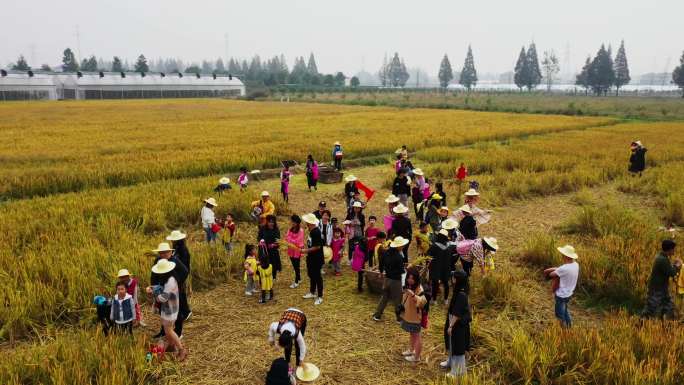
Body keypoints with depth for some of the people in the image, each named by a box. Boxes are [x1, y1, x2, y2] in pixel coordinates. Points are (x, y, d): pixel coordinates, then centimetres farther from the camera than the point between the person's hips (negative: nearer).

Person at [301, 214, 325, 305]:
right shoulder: (312, 231, 4)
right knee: (311, 275, 22)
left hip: (317, 259, -10)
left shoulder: (316, 232, -25)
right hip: (311, 258, 10)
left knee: (317, 277, 1)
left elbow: (317, 247, -27)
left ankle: (320, 297, 13)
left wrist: (306, 250, -21)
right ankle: (312, 292, 39)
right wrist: (306, 248, 7)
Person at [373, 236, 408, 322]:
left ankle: (377, 315, 25)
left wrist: (381, 271, 25)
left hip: (386, 278, 7)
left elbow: (381, 262, 10)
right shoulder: (399, 257, -25)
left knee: (384, 297, 20)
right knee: (397, 300, 9)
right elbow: (401, 270, -24)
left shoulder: (387, 252, -3)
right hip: (395, 280, -7)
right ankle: (399, 318, 23)